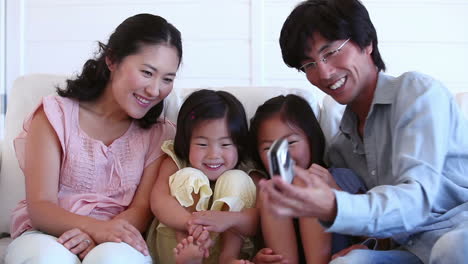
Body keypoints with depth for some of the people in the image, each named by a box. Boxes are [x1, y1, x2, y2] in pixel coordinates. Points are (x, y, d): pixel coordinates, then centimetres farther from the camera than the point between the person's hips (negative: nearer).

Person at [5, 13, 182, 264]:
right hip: (47, 235, 0)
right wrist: (96, 227, -28)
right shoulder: (56, 115, 1)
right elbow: (40, 207, -7)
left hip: (116, 242, 1)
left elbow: (142, 209, -2)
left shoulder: (160, 134, 7)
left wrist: (98, 237, -24)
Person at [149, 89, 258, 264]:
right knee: (189, 177, -17)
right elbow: (158, 200, -18)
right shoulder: (174, 165, 0)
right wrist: (190, 223, -40)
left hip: (226, 245, 0)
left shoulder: (245, 179, -3)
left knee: (235, 180, -15)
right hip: (174, 245, 0)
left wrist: (227, 219, -40)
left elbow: (257, 221, -16)